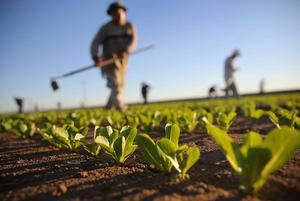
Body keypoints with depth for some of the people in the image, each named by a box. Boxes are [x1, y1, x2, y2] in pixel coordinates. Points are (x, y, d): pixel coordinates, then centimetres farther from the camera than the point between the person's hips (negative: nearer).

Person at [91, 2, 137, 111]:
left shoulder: (130, 26, 7)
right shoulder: (106, 28, -2)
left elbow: (133, 41, -8)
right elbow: (95, 43, -11)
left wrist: (126, 51, -29)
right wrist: (95, 57, -29)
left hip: (122, 60, 4)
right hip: (109, 60, -4)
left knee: (120, 84, 10)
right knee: (116, 83, -18)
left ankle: (110, 106, 26)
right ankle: (120, 106, -26)